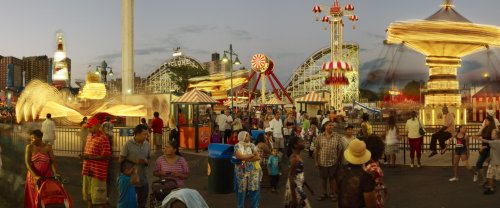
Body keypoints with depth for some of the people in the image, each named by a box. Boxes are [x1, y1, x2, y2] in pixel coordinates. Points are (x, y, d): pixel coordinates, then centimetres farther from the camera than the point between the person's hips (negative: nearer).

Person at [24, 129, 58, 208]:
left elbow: (52, 162, -6)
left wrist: (55, 173, -22)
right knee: (34, 197, 5)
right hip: (33, 176, 0)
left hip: (46, 176, 0)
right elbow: (27, 162, -11)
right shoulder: (29, 147, -5)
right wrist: (35, 176, -22)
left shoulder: (48, 147, -5)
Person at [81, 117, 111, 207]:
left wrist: (89, 157, -21)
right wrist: (84, 156, 6)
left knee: (99, 195, 1)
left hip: (98, 172, -8)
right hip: (88, 170, 8)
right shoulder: (89, 136, 11)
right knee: (88, 193, 18)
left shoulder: (103, 138, -16)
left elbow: (105, 156, -19)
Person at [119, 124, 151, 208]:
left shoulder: (147, 144, 4)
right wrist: (134, 162, -18)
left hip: (144, 180, 4)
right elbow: (121, 160, -8)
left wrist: (146, 161, -9)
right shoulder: (128, 144, -10)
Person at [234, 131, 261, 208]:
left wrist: (246, 159, -13)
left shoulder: (252, 145, 7)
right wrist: (252, 155, -8)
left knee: (254, 189, 0)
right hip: (241, 171, -3)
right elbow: (239, 156, -19)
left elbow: (258, 157, -4)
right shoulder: (237, 145, -2)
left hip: (253, 171, 3)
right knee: (241, 190, 1)